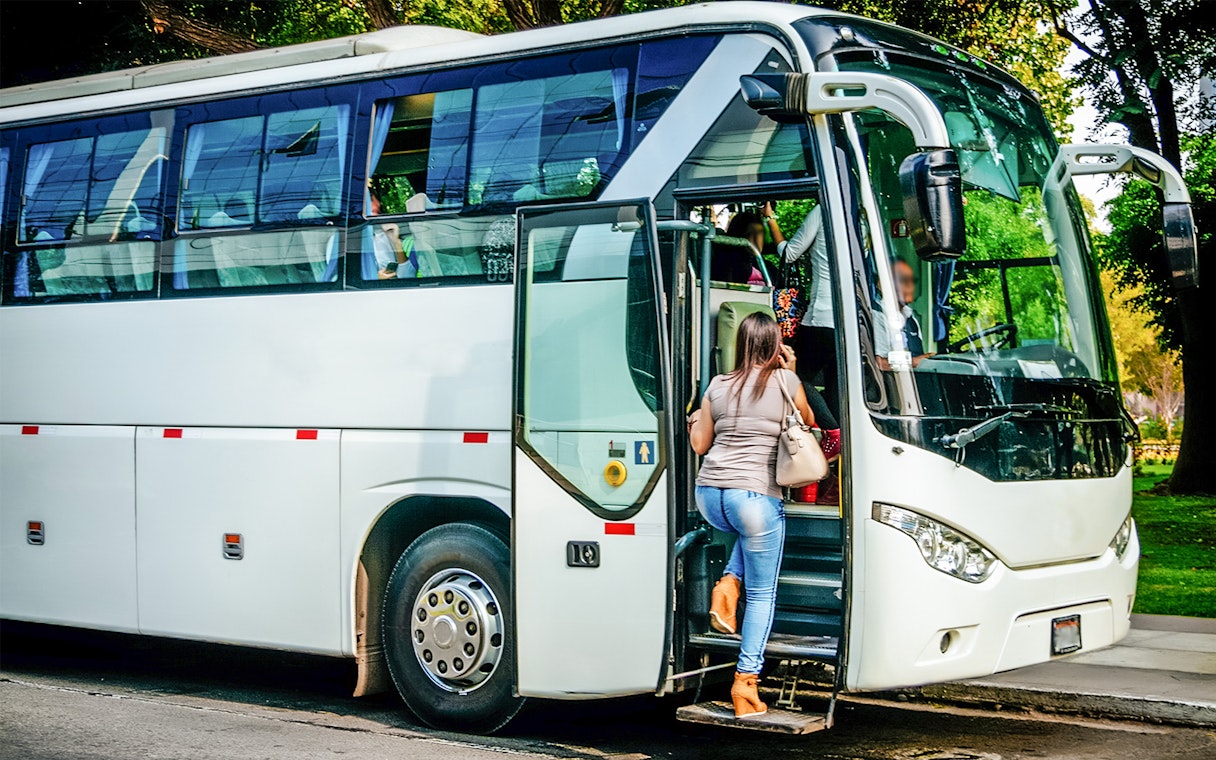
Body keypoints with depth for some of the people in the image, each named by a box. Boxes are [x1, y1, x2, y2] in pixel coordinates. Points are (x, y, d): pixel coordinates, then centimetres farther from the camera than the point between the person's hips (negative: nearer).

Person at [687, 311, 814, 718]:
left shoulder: (718, 386, 10)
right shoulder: (785, 381, 1)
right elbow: (808, 423, 19)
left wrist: (693, 422, 37)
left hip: (709, 495, 4)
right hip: (755, 496, -4)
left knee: (750, 529, 38)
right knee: (763, 592, 7)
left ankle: (728, 585, 13)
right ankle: (746, 680, -1)